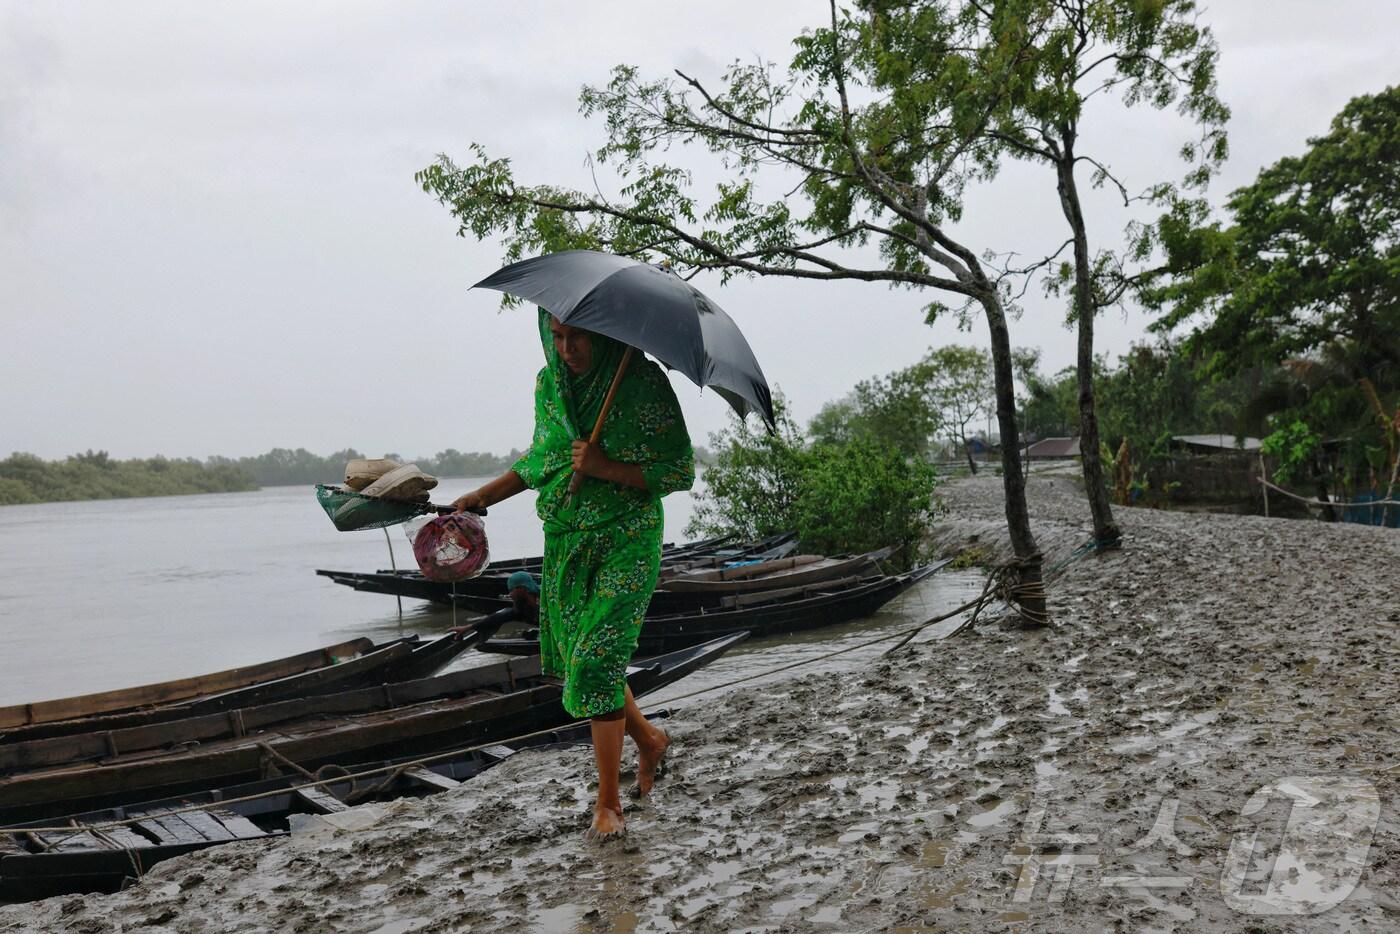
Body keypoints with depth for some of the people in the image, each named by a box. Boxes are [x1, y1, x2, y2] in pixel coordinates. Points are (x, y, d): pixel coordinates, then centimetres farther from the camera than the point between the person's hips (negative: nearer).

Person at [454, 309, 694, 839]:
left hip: (626, 543, -6)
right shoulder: (549, 383, 5)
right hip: (564, 542, 6)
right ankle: (649, 740, 35)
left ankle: (608, 800, 4)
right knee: (570, 659, 11)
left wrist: (606, 468, -22)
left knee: (597, 659, -11)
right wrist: (483, 497, 12)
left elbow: (679, 472, -11)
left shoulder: (644, 382, -12)